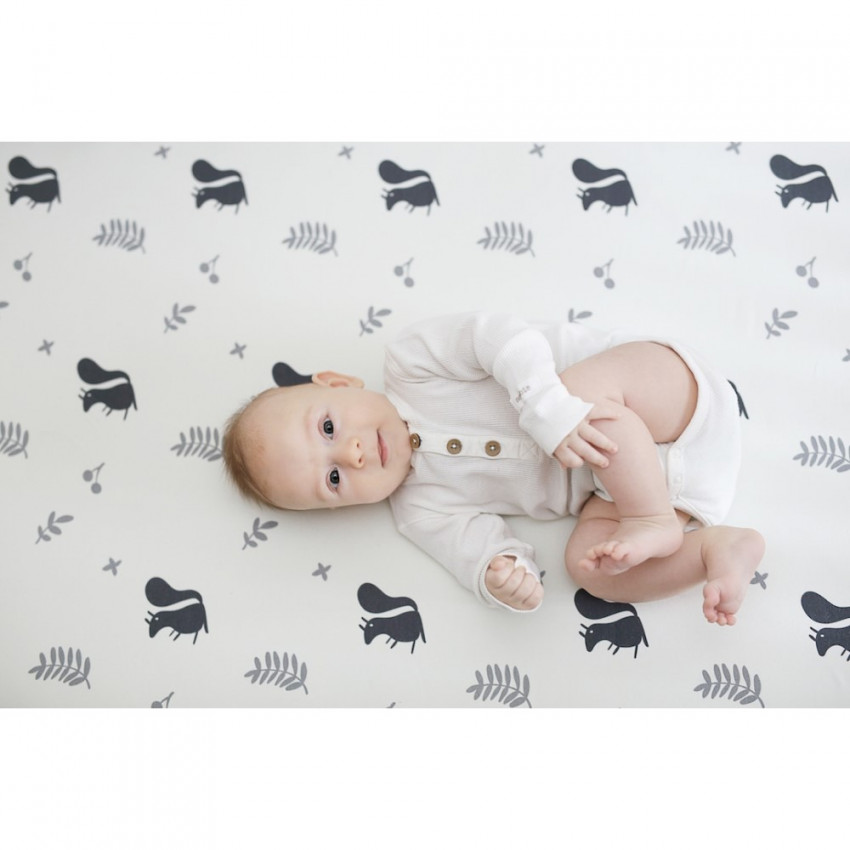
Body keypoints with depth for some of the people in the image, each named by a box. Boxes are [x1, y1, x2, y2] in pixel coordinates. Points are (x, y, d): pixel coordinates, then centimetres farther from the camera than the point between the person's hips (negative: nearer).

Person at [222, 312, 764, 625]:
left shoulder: (411, 358, -11)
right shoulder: (421, 510, -2)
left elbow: (506, 337, -20)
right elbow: (483, 549, -11)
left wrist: (553, 409, -34)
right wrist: (502, 579, -35)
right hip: (617, 481, 3)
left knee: (583, 388, -35)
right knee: (589, 564, -22)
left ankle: (657, 522, -22)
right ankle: (716, 547, -15)